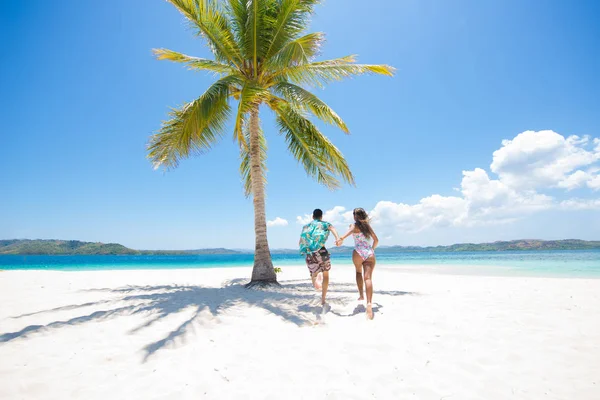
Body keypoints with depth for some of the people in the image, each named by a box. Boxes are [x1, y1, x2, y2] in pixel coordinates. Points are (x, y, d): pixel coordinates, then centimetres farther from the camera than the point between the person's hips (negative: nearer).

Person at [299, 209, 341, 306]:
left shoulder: (306, 226, 21)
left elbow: (300, 242, 21)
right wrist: (338, 238, -31)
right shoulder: (324, 224, 11)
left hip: (308, 253, 2)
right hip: (321, 251, -2)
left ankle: (316, 278, -20)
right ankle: (323, 299, 17)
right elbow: (332, 229, -13)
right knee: (325, 275, 19)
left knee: (314, 274, 17)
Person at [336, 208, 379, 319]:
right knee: (368, 278, -8)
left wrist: (341, 238, -40)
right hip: (370, 254, 2)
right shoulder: (368, 226, 18)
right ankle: (369, 303, -25)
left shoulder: (355, 225, 5)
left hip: (358, 252, -2)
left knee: (358, 272, 26)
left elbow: (350, 230, -20)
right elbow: (376, 240, 16)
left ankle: (361, 295, 25)